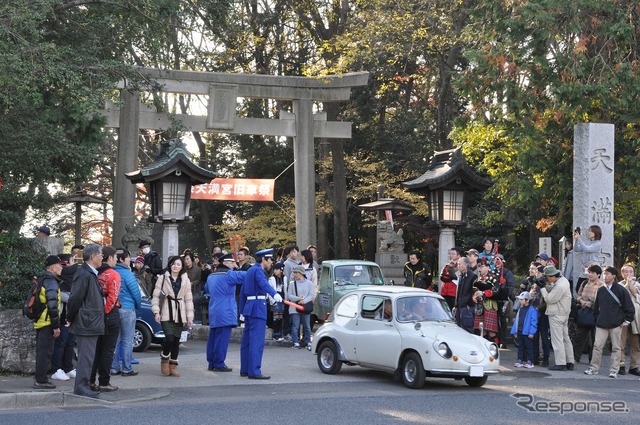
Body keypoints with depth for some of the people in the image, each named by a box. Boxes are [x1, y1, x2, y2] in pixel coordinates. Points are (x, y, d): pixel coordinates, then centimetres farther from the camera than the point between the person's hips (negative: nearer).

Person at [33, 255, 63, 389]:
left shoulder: (42, 281, 17)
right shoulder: (51, 282, -14)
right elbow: (52, 306, -20)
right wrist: (56, 326, -17)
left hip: (39, 322, 10)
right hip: (47, 323, -10)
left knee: (41, 351, 17)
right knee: (45, 352, -5)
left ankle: (39, 377, 24)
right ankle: (41, 380, -4)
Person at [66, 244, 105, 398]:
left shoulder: (91, 274, 17)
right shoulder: (83, 274, -16)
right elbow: (75, 298, -18)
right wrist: (70, 318, -8)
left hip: (92, 324, 10)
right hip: (86, 323, -10)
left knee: (87, 357, 14)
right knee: (86, 356, -7)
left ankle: (81, 387, 20)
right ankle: (81, 388, -4)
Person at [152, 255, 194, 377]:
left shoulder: (185, 280, 11)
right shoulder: (162, 278, 4)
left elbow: (188, 300, 11)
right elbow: (155, 296, 4)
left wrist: (190, 316, 5)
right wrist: (156, 311, -7)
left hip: (180, 314, 3)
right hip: (166, 314, -3)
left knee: (176, 340, 2)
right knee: (169, 337, -17)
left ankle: (173, 366, 11)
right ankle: (164, 359, 9)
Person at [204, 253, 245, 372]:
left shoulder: (211, 276, 17)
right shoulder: (228, 274, -9)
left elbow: (206, 289, 34)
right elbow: (245, 276, -17)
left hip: (213, 312, 9)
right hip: (225, 312, -9)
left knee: (213, 337, 12)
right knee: (222, 338, -7)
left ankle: (212, 363, 17)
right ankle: (219, 364, -7)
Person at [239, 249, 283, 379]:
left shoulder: (250, 271, 19)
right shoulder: (258, 270, -10)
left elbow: (242, 292, 22)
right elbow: (264, 284, -32)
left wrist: (242, 311, 25)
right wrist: (274, 294, -49)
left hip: (249, 306, 10)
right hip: (258, 308, -10)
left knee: (247, 340, 14)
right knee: (257, 341, -11)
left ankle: (245, 369, 20)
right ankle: (254, 372, -15)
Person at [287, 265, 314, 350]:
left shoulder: (309, 283, 4)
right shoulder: (292, 283, 6)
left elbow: (312, 295, -3)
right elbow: (289, 295, 1)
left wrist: (304, 301, -18)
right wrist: (297, 298, -16)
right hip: (294, 308, 0)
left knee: (307, 326, 4)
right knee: (295, 326, -3)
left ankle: (308, 342, 12)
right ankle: (296, 343, 0)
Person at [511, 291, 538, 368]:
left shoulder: (532, 310, -11)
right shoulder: (520, 309, 12)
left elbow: (534, 322, -14)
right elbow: (516, 321, 15)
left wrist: (531, 332, -18)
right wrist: (515, 331, 12)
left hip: (527, 332, -7)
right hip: (519, 332, 7)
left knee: (529, 347, 0)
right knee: (520, 346, 12)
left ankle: (529, 361, 4)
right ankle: (519, 360, 17)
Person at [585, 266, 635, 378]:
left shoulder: (621, 290, -5)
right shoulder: (601, 290, 9)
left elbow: (629, 307, -3)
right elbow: (596, 306, 21)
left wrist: (627, 321, -4)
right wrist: (597, 318, 16)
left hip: (616, 324, -4)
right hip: (601, 324, 4)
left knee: (616, 348, 3)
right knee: (597, 346, -1)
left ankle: (614, 370, 8)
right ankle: (594, 368, 6)